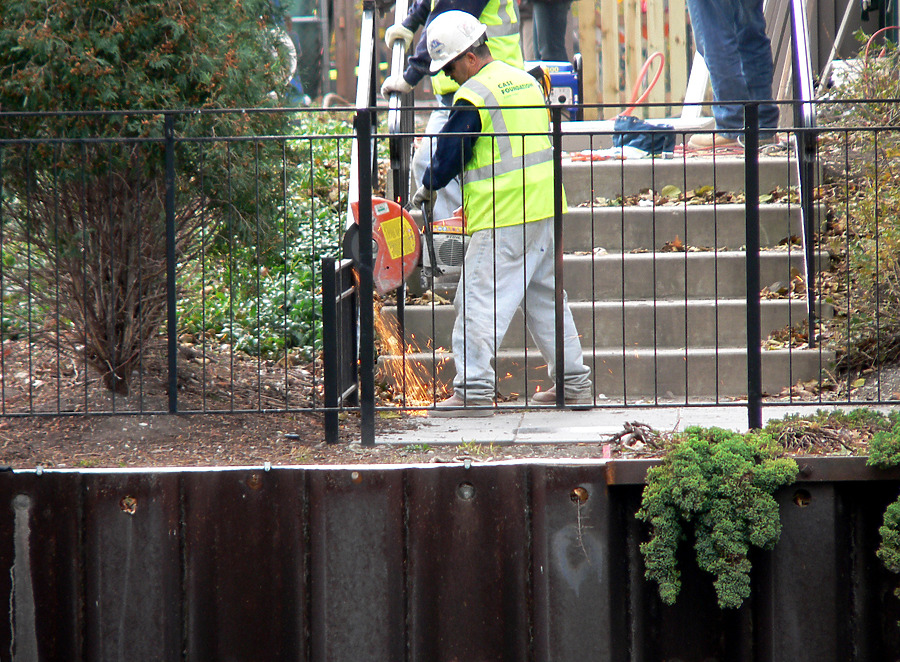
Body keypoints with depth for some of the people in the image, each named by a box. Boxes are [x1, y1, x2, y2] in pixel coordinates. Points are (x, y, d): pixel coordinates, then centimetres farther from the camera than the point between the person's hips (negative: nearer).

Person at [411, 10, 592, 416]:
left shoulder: (473, 96, -12)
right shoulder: (526, 81, 13)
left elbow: (450, 153, -8)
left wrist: (428, 188, 12)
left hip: (501, 218, -9)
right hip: (543, 210, 9)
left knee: (480, 301, -5)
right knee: (545, 296, 16)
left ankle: (474, 391, -8)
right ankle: (574, 384, 18)